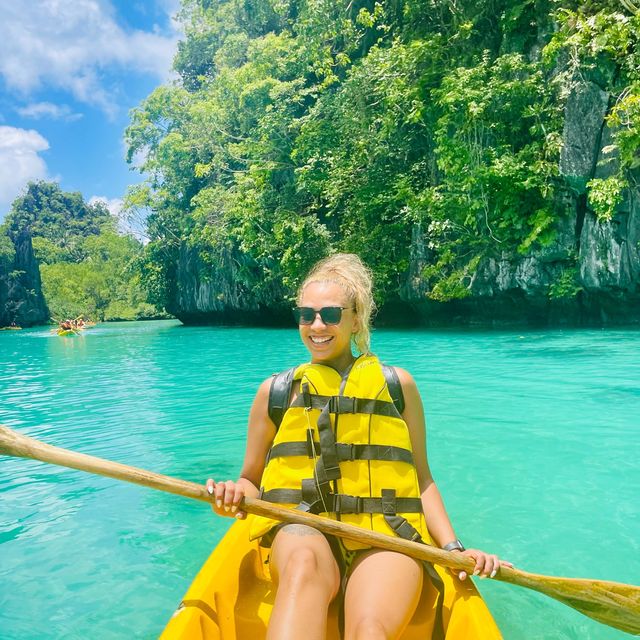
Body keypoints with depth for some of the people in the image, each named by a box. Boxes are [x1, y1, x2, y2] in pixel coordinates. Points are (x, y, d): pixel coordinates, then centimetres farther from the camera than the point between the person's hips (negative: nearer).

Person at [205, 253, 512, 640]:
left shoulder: (397, 384, 13)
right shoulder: (276, 391, 14)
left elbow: (422, 478, 15)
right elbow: (251, 481, 17)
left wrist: (453, 547, 2)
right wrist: (235, 493, -6)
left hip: (386, 533, 0)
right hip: (301, 526, 1)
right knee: (304, 563, -36)